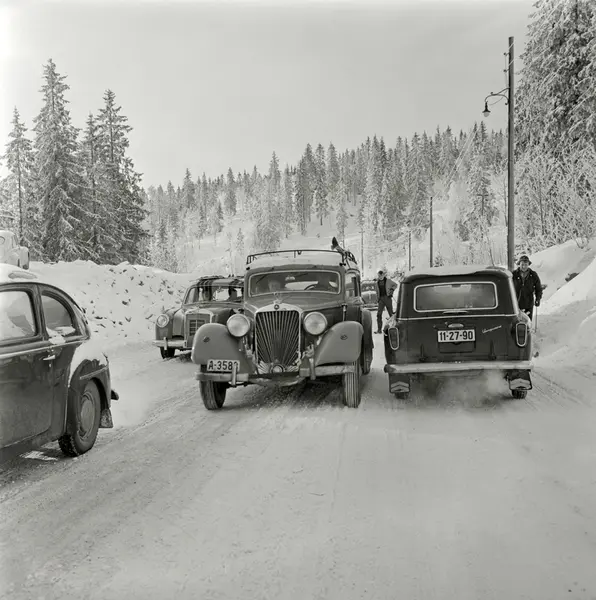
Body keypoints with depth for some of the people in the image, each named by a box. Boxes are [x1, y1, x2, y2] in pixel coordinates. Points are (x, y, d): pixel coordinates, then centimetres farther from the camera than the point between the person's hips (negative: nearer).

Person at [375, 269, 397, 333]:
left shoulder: (388, 280, 0)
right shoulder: (378, 282, 12)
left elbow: (395, 284, 11)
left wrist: (392, 290, -4)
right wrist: (378, 300, 13)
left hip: (387, 298, -3)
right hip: (381, 298, 3)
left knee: (391, 313, 3)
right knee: (379, 314, -7)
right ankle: (379, 329, -6)